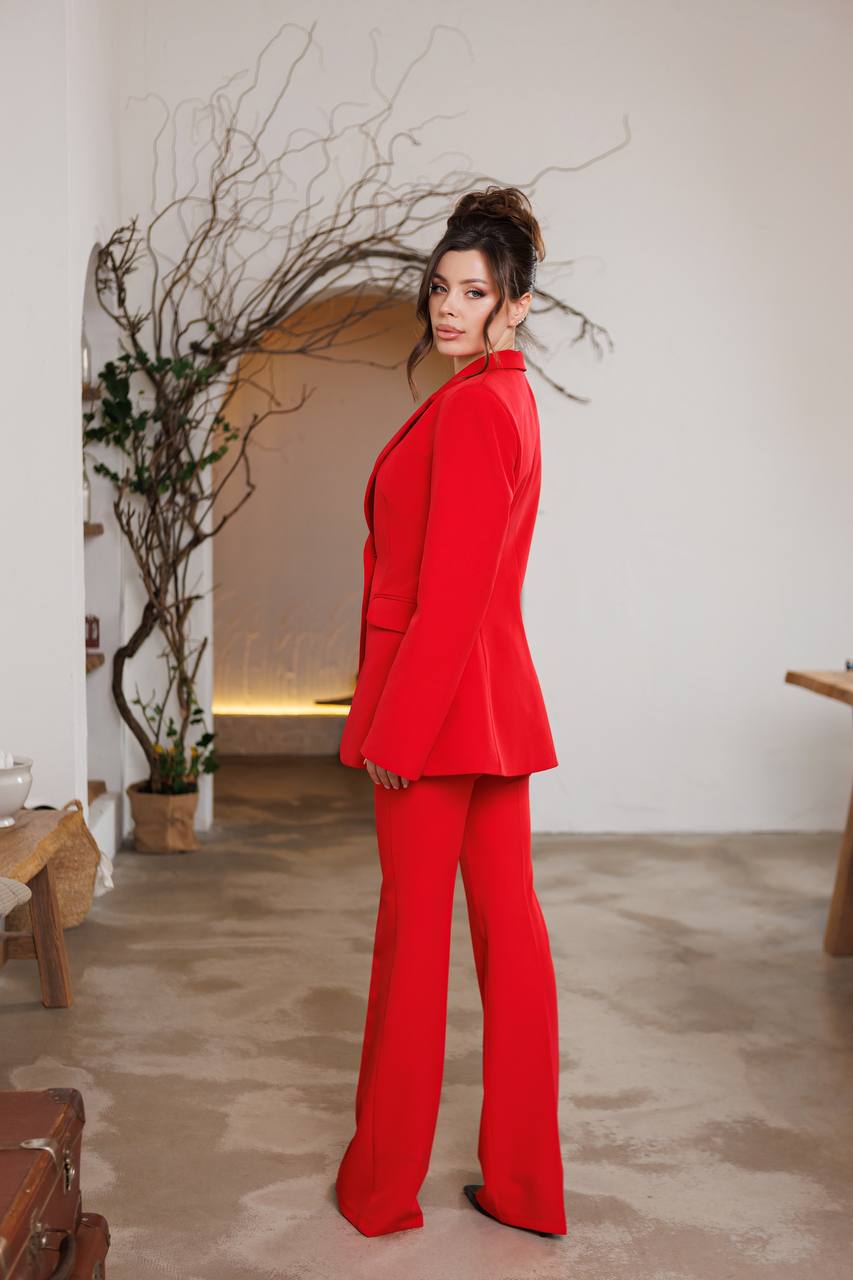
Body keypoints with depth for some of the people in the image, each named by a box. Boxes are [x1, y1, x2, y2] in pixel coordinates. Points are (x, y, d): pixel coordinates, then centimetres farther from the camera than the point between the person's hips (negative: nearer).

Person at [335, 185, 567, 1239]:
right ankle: (525, 1187, 22)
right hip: (496, 693, 10)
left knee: (413, 932, 2)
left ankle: (381, 1189, 19)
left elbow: (447, 592, -21)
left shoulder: (470, 407, -16)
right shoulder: (509, 399, 16)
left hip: (437, 691, -10)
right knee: (507, 919, 11)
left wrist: (395, 729, -17)